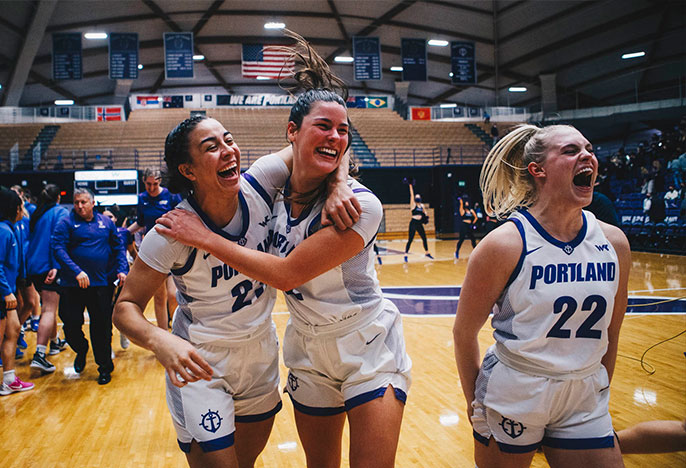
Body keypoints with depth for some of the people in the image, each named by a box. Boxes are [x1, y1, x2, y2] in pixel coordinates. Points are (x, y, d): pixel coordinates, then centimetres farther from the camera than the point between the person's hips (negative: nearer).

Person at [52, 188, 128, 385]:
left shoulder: (106, 222, 8)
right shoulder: (66, 223, -2)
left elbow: (118, 247, 14)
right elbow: (58, 249, -13)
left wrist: (122, 269, 0)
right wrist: (76, 271, -24)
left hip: (101, 284, 2)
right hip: (73, 285, -1)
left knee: (102, 327, 5)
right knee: (71, 324, 2)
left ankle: (105, 368, 19)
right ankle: (81, 350, 35)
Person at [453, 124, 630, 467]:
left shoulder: (614, 243, -3)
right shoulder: (505, 245, -16)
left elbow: (610, 331, 9)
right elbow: (464, 332, -8)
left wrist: (602, 393, 15)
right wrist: (475, 402, 0)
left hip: (585, 404, 4)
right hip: (512, 399, -3)